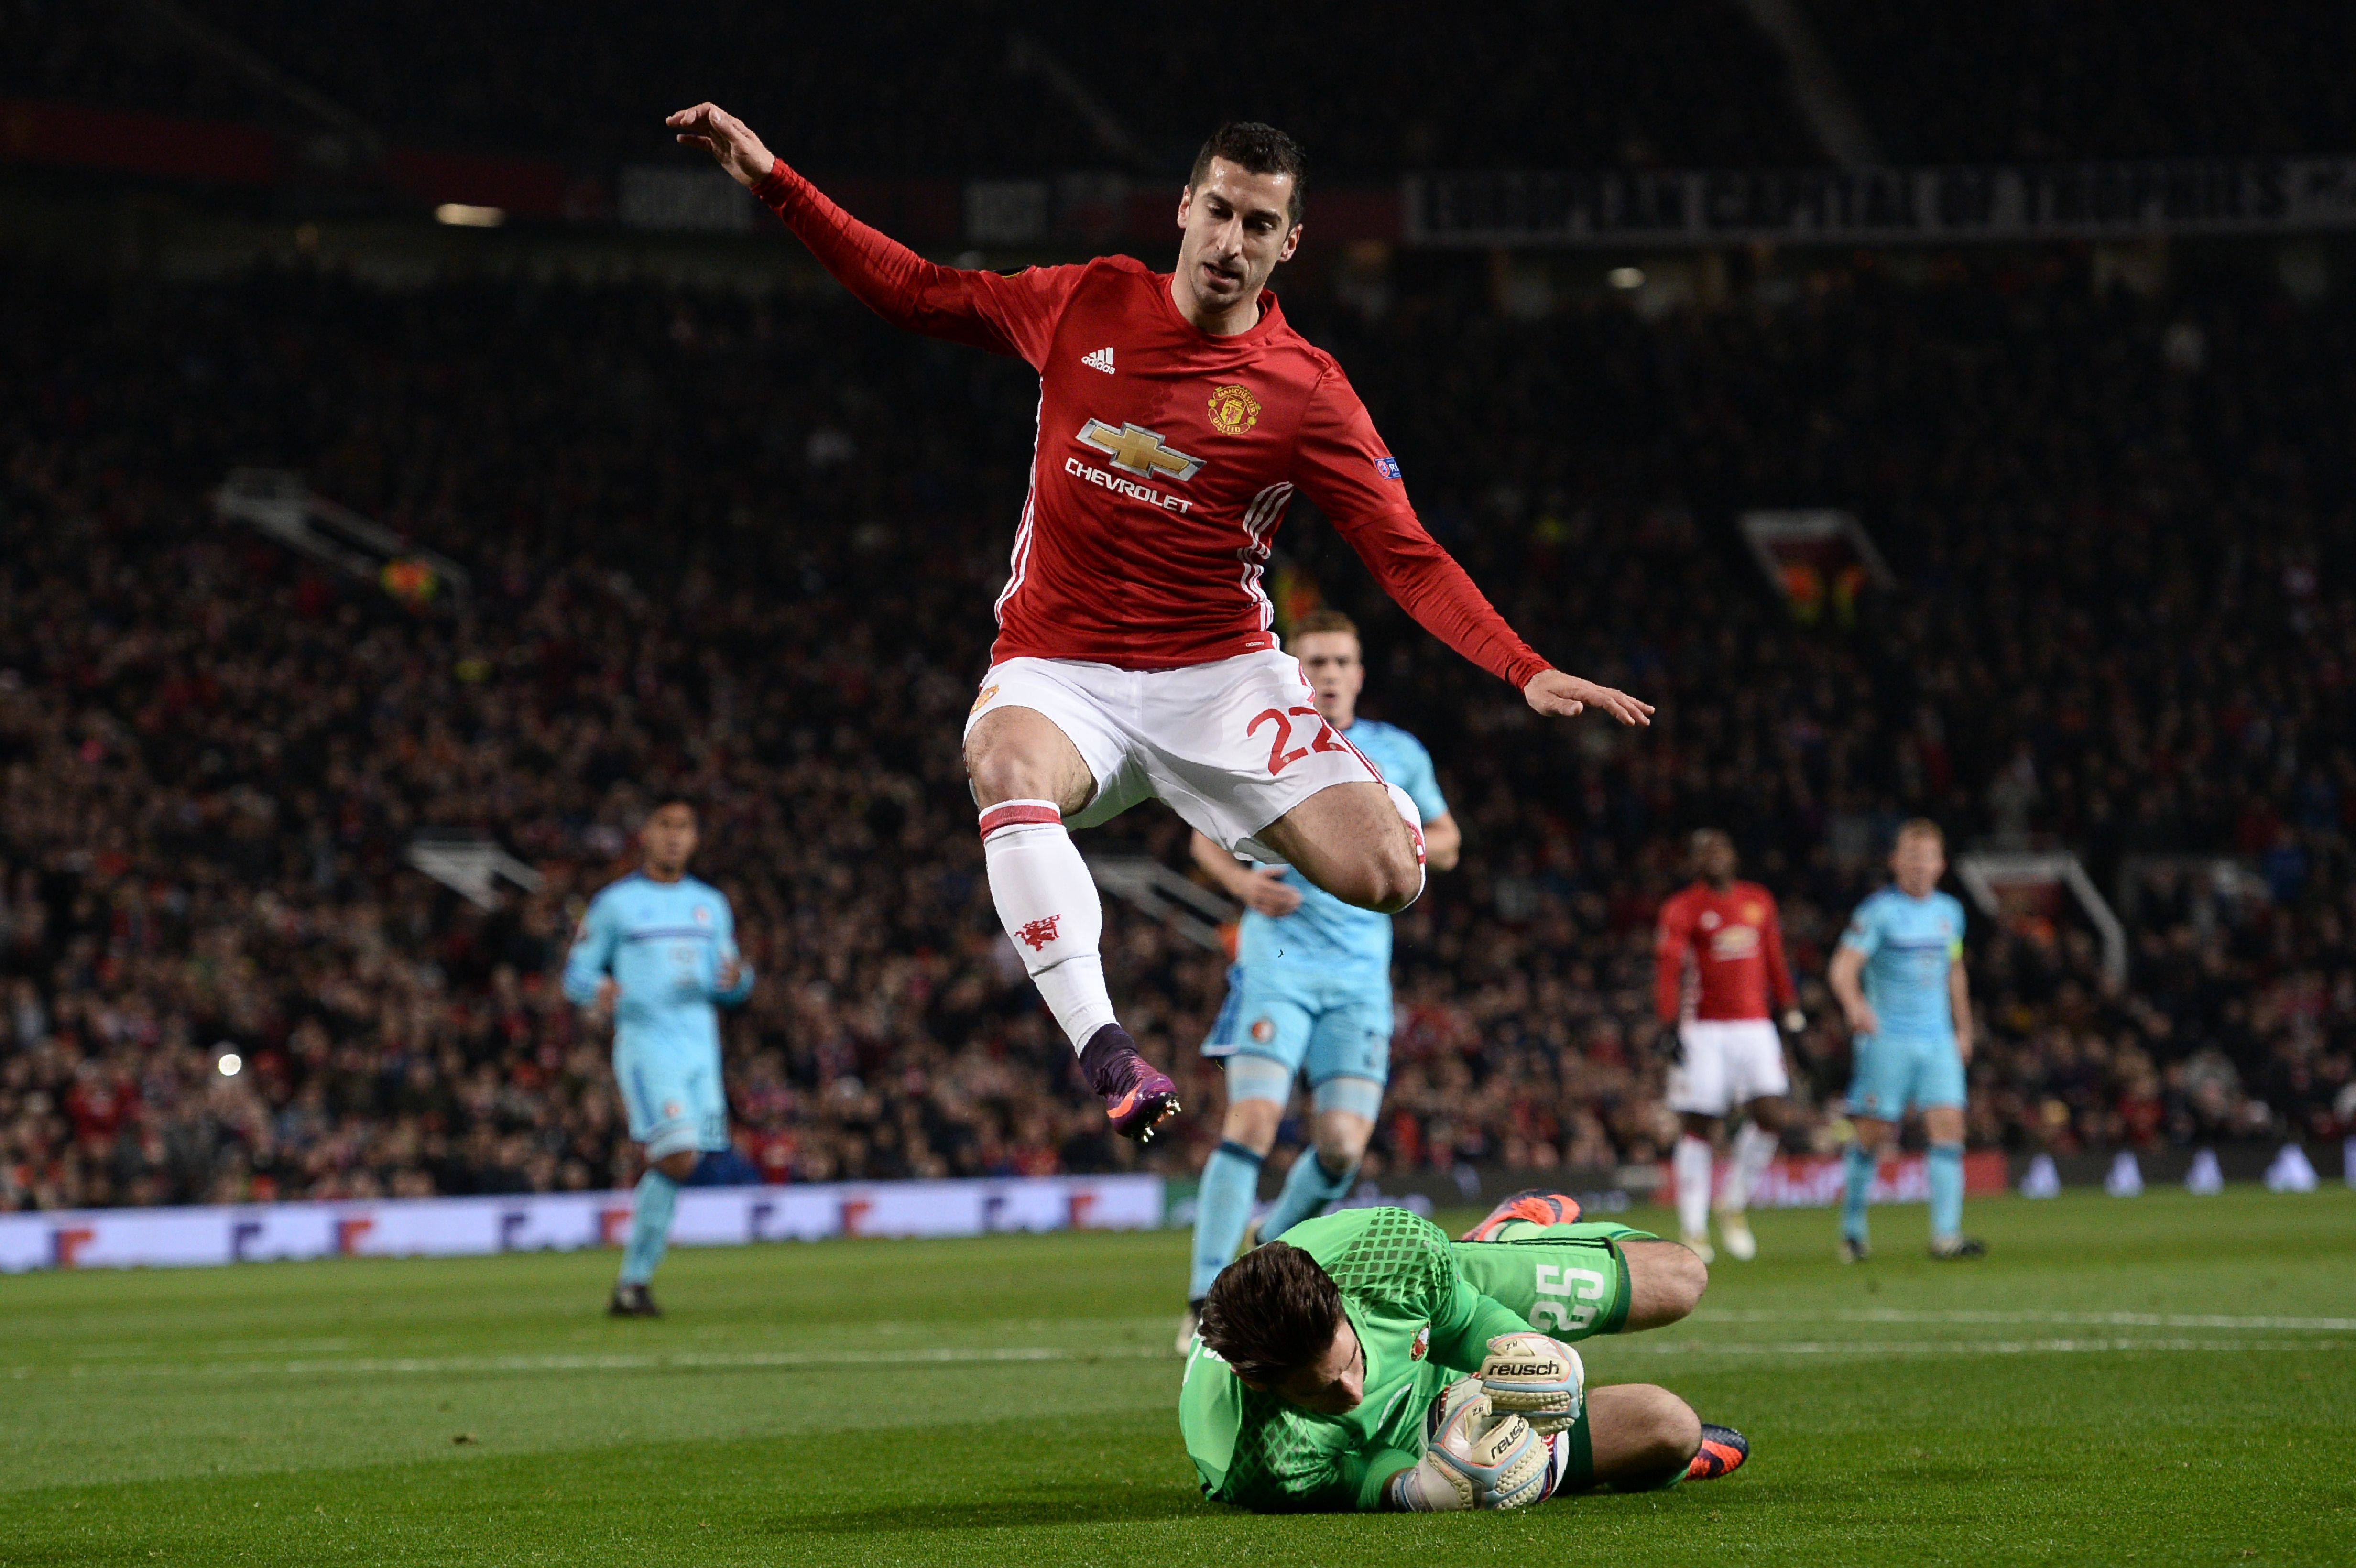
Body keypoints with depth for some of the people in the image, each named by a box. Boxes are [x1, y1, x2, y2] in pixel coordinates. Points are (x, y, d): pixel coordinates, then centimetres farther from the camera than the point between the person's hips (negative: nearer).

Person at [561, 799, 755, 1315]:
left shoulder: (712, 904, 18)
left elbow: (730, 985, 22)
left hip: (700, 1048, 5)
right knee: (676, 1158, -19)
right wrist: (599, 992, -19)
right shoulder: (615, 902, 4)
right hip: (646, 1045, -5)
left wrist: (736, 978, -3)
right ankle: (632, 1284, -11)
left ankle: (633, 1282, 11)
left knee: (675, 1166, 2)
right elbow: (577, 972, 4)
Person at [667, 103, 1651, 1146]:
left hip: (1220, 673, 0)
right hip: (1057, 669, 0)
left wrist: (1524, 670, -20)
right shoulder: (1089, 304, 1)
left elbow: (1409, 559, -7)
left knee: (1386, 876, -19)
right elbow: (915, 292, 13)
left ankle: (1245, 836, 18)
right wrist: (774, 183, 7)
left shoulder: (1308, 392, -5)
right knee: (1008, 764, -38)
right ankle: (1103, 1049, -41)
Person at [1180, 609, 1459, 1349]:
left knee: (1344, 1144, -7)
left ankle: (1275, 1247, 23)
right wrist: (1241, 881, -9)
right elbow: (1206, 835, 13)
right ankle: (1206, 1301, -13)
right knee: (1253, 1121, -17)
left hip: (1361, 972, 3)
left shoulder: (1398, 754, 11)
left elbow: (1446, 843, 17)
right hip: (1276, 961, -2)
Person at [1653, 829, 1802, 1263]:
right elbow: (1667, 967, -12)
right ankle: (1693, 1230, 4)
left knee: (1770, 1116, -10)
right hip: (1705, 1030, -4)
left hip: (1754, 1028, 4)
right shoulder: (1683, 909, -4)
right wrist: (1673, 1025, -23)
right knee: (1700, 1128, -3)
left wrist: (1791, 1013, 21)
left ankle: (1735, 1204, 11)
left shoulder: (1759, 901, 12)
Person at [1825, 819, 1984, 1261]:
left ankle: (1946, 1234, -13)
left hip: (1938, 1042, 5)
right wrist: (1855, 1006, -36)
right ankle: (1852, 1231, 15)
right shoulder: (1879, 911, -7)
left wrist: (1964, 1029, 27)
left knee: (1949, 1126, -9)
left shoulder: (1950, 912, 13)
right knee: (1873, 1136, -1)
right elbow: (1844, 967, -17)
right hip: (1887, 1040, -5)